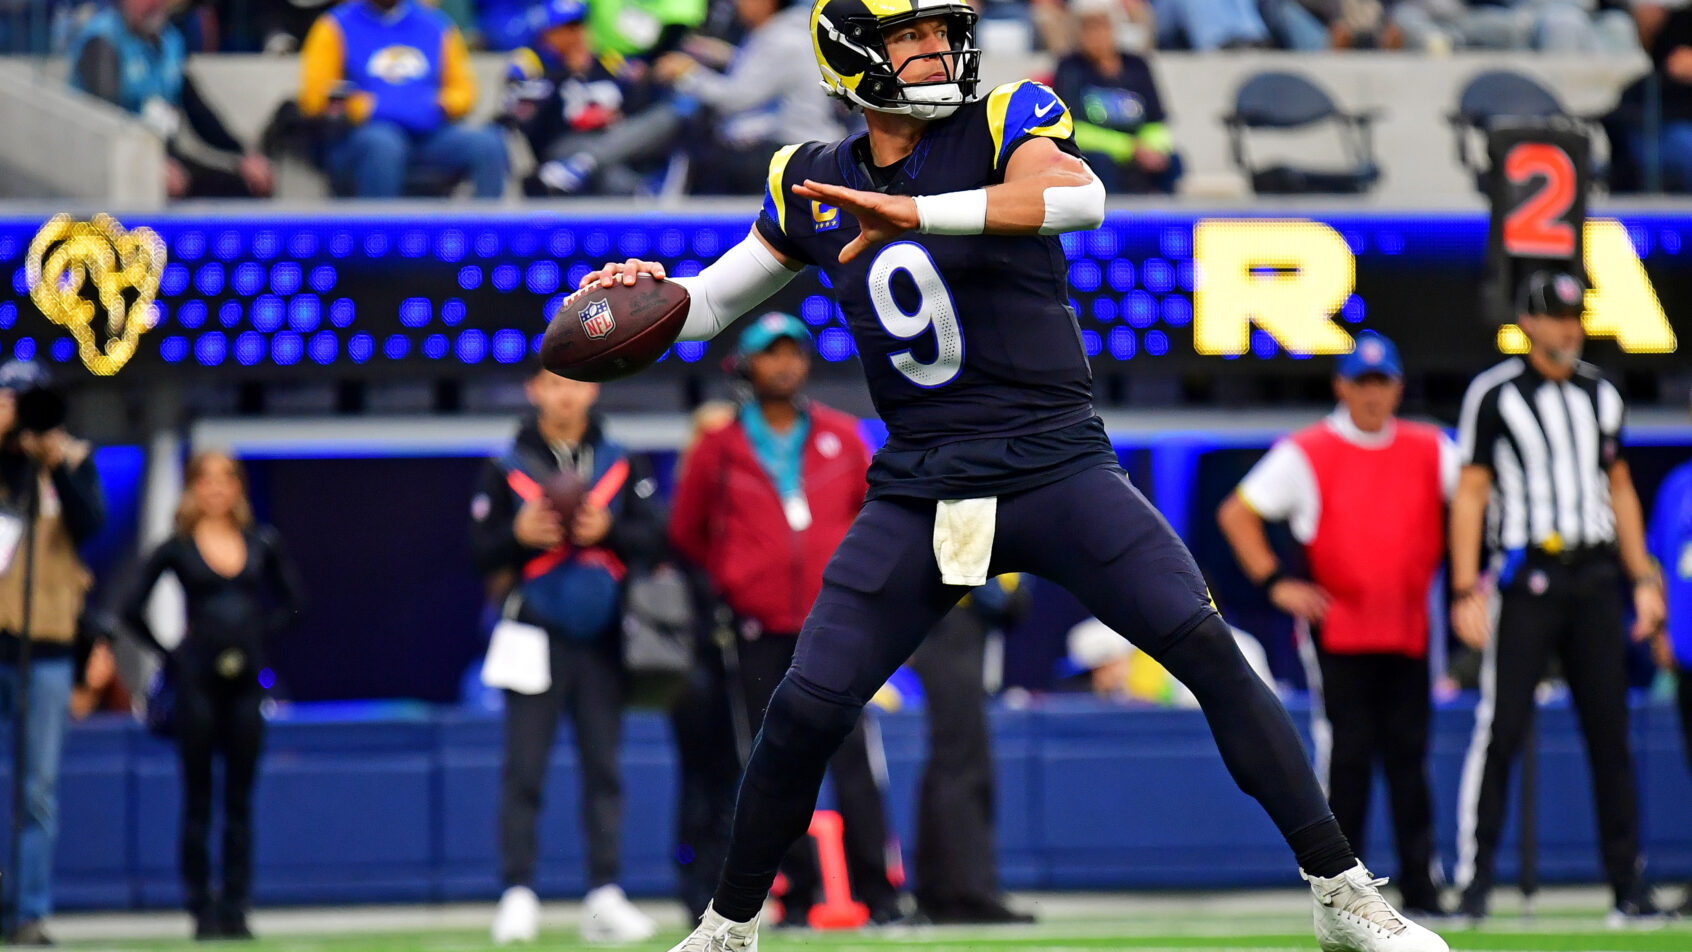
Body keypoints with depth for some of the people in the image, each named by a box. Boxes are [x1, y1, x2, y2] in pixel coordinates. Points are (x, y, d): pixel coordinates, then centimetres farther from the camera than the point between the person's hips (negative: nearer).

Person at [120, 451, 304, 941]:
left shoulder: (263, 543, 6)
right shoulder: (176, 548, 0)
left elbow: (292, 601, 18)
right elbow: (133, 610, 3)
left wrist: (262, 635, 7)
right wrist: (169, 656, 0)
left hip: (246, 680, 2)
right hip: (197, 681, -2)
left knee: (239, 800, 4)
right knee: (197, 799, 0)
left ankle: (235, 908, 7)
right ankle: (202, 908, 3)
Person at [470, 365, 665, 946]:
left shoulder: (620, 465, 9)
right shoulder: (506, 469, 4)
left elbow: (653, 540, 6)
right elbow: (481, 551, 3)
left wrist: (607, 531, -12)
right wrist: (519, 535, -16)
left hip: (602, 636, 2)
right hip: (535, 633, -2)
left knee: (603, 767, 3)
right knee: (523, 770, -6)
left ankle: (604, 897, 5)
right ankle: (517, 897, -5)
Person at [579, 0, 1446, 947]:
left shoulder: (1005, 124, -5)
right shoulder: (816, 186, 7)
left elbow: (1079, 196, -28)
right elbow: (704, 307, 17)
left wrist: (917, 213, -36)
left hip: (1056, 468, -3)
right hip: (918, 494, 3)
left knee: (1210, 653, -16)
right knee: (803, 715, -3)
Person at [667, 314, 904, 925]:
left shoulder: (841, 438, 9)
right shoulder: (719, 449, 5)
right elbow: (686, 533, 14)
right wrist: (729, 583, 10)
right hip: (759, 633, 0)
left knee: (851, 756, -8)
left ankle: (877, 892, -9)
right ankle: (796, 896, 5)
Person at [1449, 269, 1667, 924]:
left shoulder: (1601, 394, 13)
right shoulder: (1494, 395, -2)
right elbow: (1470, 494, -4)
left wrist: (1643, 578, 12)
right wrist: (1466, 592, -11)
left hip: (1596, 580, 5)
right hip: (1527, 577, -5)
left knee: (1611, 732, 4)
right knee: (1501, 729, -9)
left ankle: (1628, 886, 7)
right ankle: (1474, 882, -7)